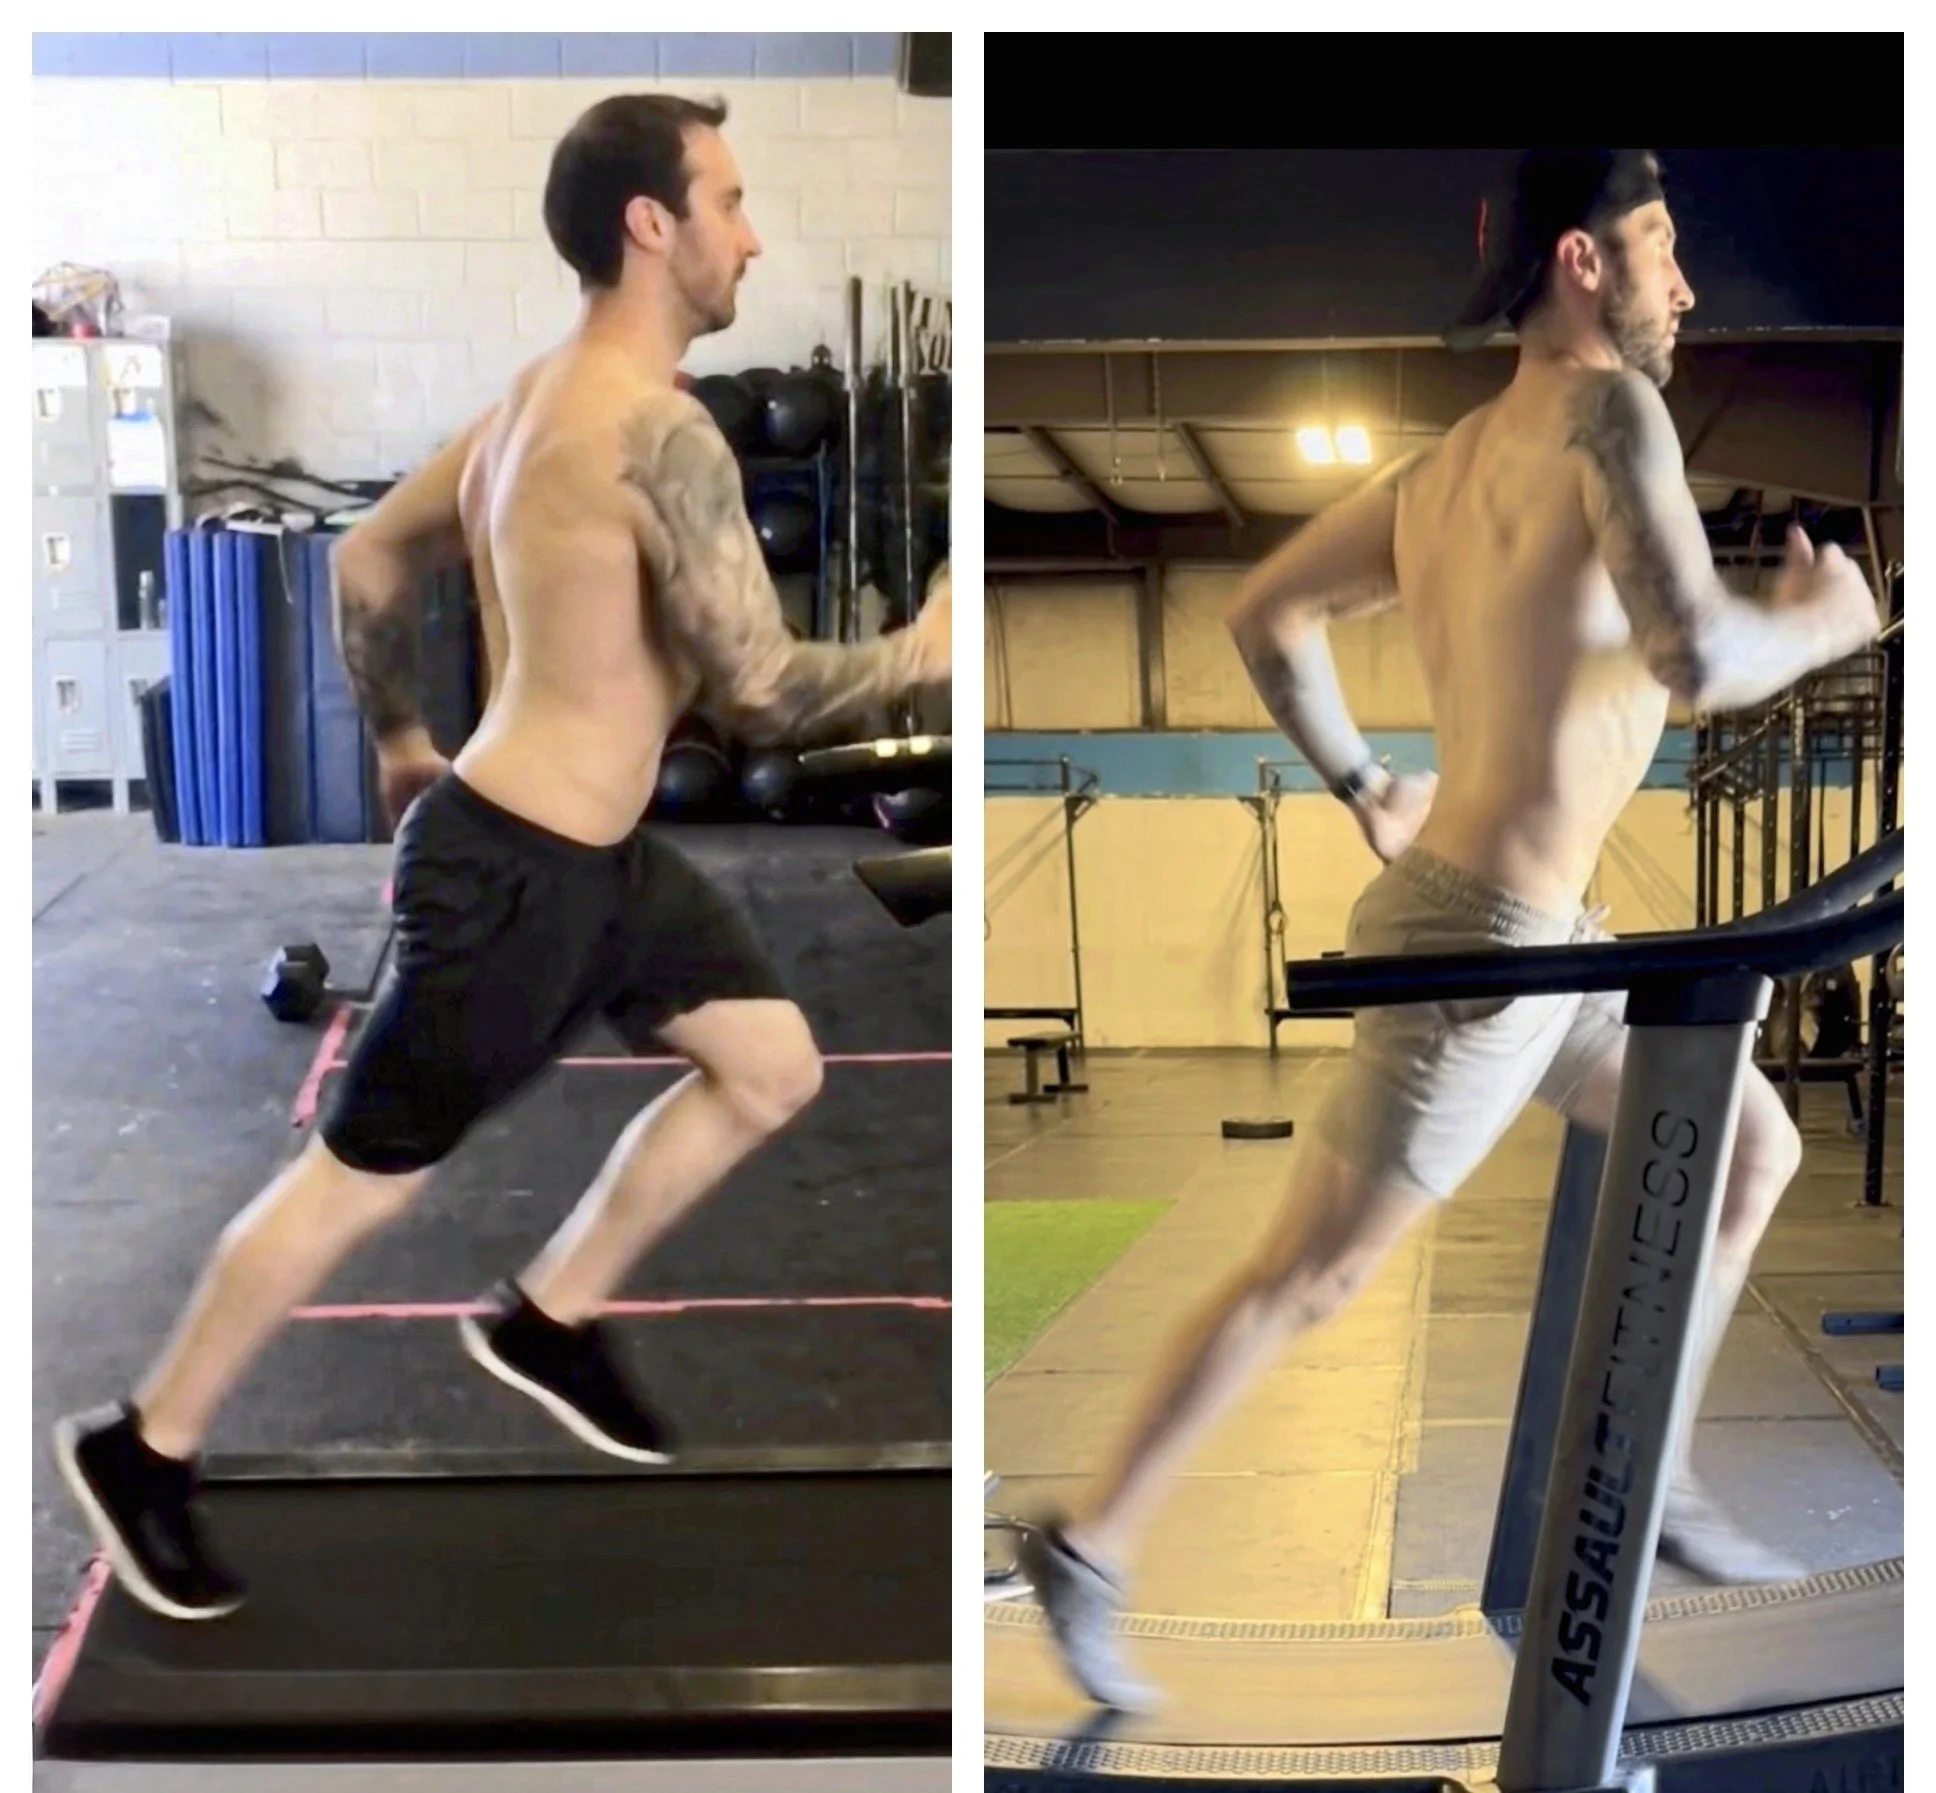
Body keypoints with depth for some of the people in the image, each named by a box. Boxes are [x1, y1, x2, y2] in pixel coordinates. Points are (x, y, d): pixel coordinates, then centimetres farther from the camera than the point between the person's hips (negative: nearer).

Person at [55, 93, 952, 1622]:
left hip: (594, 849, 10)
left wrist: (399, 735, 28)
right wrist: (921, 652, -9)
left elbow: (371, 558, 17)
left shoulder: (544, 396, 7)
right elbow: (761, 696, -24)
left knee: (774, 1065, 14)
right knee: (366, 1177, 4)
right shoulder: (659, 432, -24)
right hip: (512, 873, -10)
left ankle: (549, 1318, 26)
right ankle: (145, 1453, 21)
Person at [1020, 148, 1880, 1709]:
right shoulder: (1606, 412, -18)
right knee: (1311, 1275, 2)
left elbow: (1266, 616, 16)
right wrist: (1821, 623, -10)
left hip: (1534, 935, 9)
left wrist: (1368, 795, 20)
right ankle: (1093, 1549, 15)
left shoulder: (1445, 468, 8)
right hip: (1481, 950, -9)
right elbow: (1693, 656, -30)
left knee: (1755, 1148, 18)